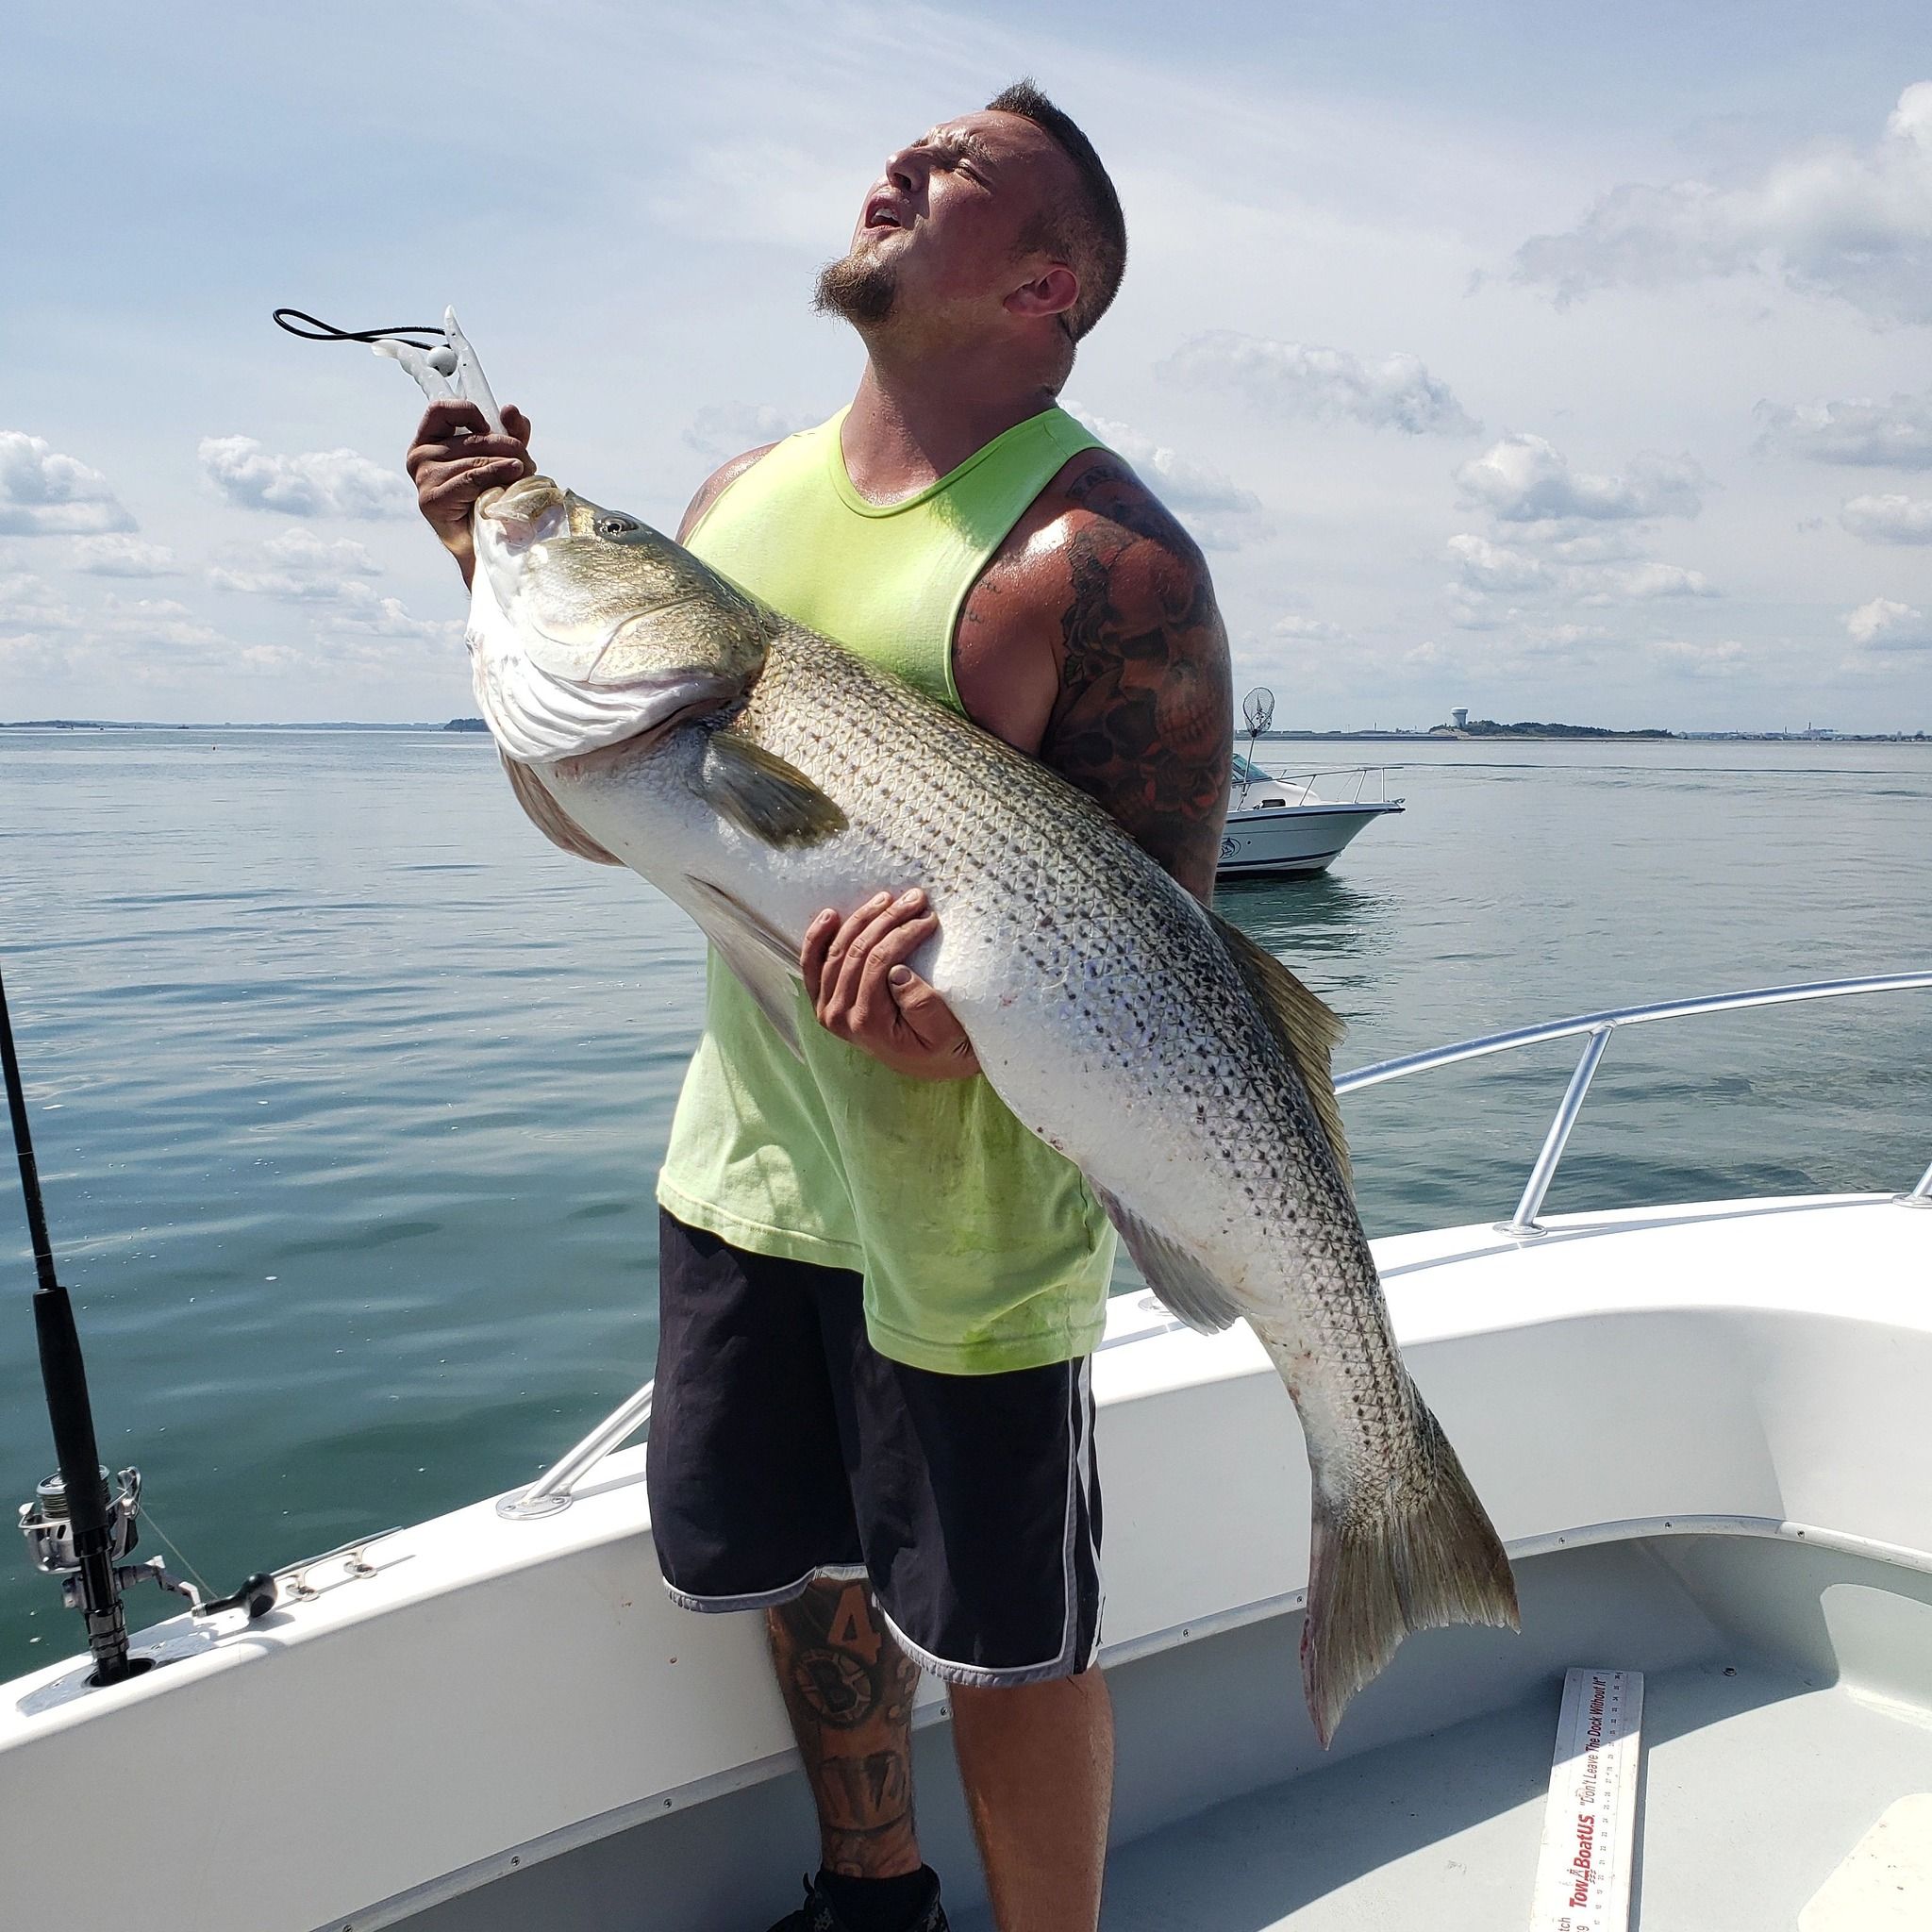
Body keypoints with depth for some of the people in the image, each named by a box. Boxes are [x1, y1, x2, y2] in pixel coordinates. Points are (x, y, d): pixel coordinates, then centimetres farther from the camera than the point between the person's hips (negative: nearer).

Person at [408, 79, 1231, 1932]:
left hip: (967, 1205, -7)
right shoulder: (742, 497, 6)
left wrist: (973, 1007, -36)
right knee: (800, 1565, 23)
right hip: (746, 1154, 7)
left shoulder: (1098, 556, -16)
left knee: (1001, 1635, 9)